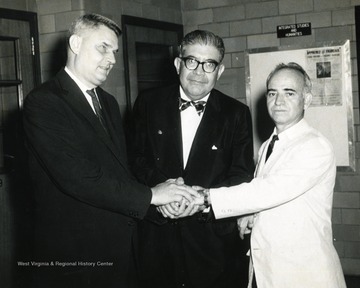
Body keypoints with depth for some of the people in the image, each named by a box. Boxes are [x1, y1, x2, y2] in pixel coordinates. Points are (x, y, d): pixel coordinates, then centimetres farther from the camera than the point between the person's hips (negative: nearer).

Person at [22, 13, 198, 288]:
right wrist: (149, 195, -16)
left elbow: (121, 167, 13)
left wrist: (164, 195, -5)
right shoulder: (42, 102, -12)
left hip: (120, 249, 7)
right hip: (73, 254, -7)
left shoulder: (108, 103, 15)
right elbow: (77, 178, -21)